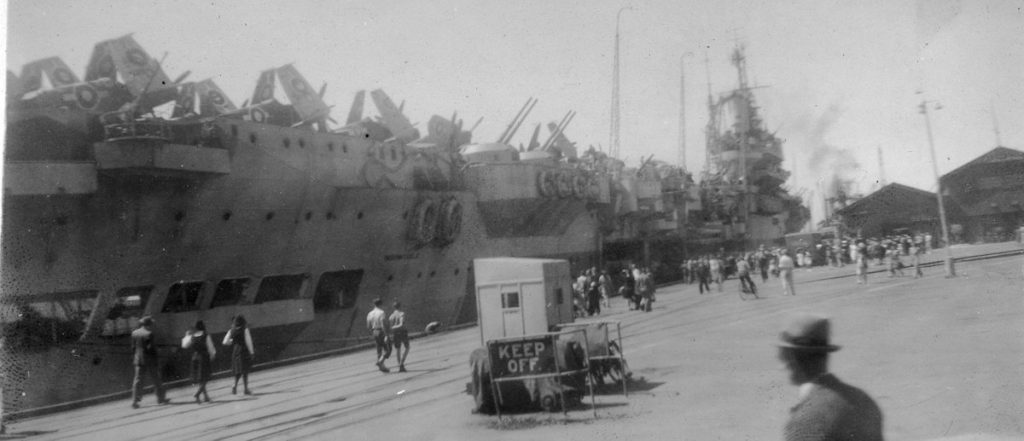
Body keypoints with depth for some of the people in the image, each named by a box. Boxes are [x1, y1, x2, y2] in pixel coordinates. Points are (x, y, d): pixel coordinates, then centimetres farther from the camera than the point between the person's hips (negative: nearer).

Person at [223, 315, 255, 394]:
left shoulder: (232, 330, 1)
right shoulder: (245, 329, -11)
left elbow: (225, 342, 0)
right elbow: (248, 341, -11)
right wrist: (251, 352, -4)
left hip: (235, 352, 4)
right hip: (244, 351, -4)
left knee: (238, 371, 17)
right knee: (245, 370, 4)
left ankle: (235, 385, 0)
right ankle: (245, 388, 6)